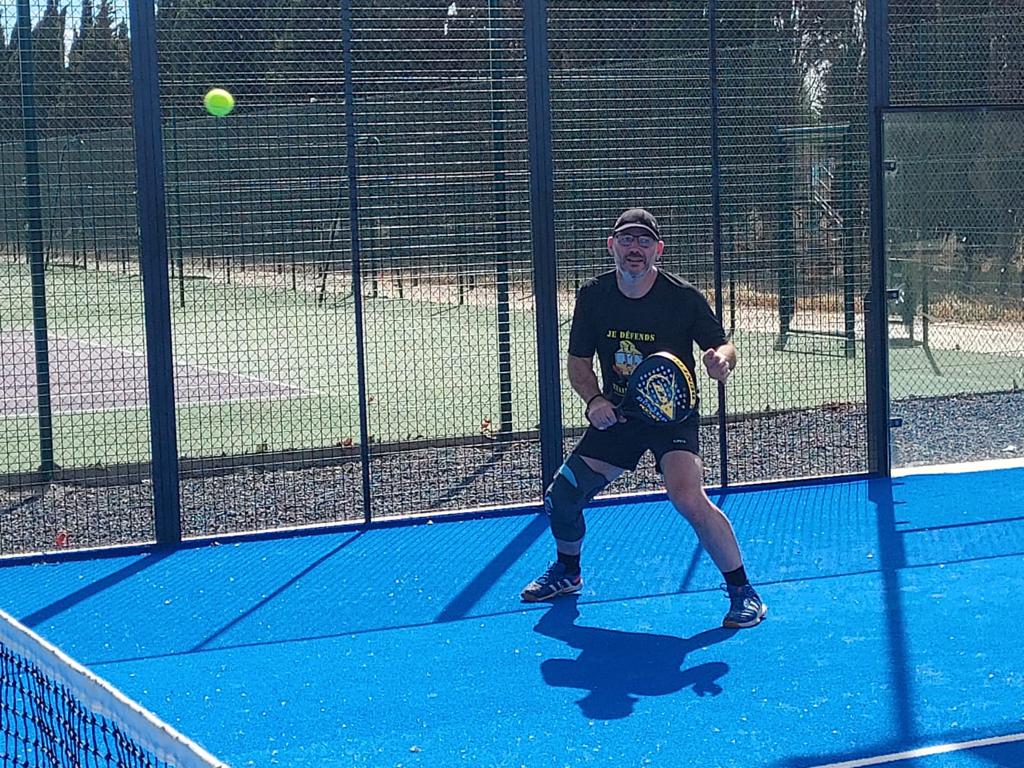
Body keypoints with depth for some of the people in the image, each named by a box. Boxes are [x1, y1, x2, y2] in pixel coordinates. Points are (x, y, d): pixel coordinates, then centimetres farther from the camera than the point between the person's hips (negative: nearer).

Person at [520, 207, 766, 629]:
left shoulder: (684, 297, -15)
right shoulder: (592, 296, -4)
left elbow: (722, 345, -6)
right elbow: (579, 362, 5)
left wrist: (721, 360, -30)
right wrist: (594, 400, -14)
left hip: (673, 415, -4)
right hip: (616, 415, 5)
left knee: (688, 496, -29)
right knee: (561, 496, 3)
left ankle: (742, 591, -12)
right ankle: (567, 571, 36)